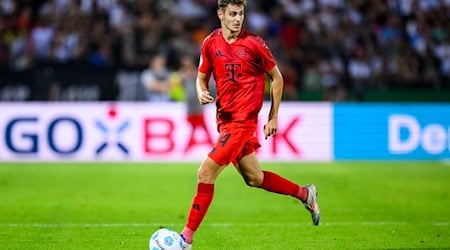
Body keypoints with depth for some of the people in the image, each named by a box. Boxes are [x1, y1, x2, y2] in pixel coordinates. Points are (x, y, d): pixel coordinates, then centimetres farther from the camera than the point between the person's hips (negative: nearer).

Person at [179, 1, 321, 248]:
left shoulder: (254, 43, -9)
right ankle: (305, 194, 37)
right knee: (253, 178, 16)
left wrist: (273, 117, 1)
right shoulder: (210, 43, 3)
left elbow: (276, 78, 1)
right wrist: (201, 93, -8)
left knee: (205, 173, -13)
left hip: (243, 120, -6)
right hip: (224, 118, 6)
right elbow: (202, 77, 15)